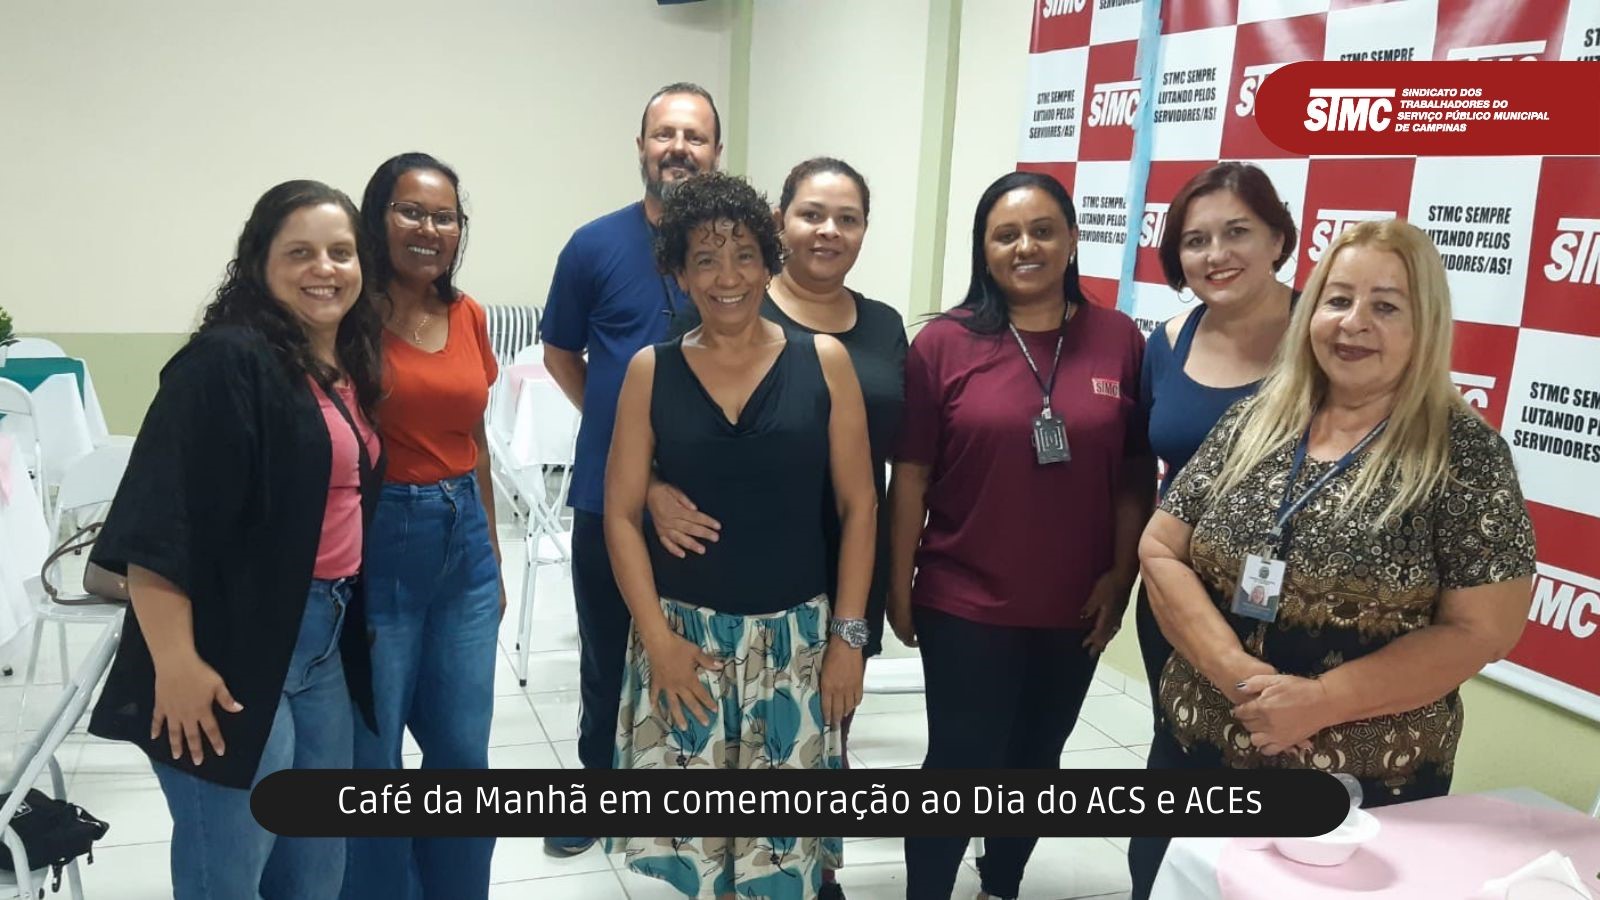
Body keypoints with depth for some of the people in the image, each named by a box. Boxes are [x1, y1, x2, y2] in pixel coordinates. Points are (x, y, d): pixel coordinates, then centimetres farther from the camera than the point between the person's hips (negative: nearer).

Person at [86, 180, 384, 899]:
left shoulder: (347, 367, 10)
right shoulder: (226, 361, -15)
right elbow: (156, 525, -21)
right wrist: (175, 664, -24)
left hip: (325, 636, 8)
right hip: (235, 646, -8)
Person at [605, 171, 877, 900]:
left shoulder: (823, 361, -2)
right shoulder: (651, 370, -1)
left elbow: (858, 506, 0)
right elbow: (621, 513, 0)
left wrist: (848, 634, -4)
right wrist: (657, 636, -8)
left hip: (795, 633, 0)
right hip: (684, 631, 1)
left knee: (783, 839, 5)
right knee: (689, 825, 7)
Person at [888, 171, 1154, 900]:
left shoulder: (1120, 340, -3)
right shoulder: (945, 341, -8)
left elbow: (1137, 473, 2)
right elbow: (910, 476, -5)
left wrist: (1121, 576, -1)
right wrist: (899, 587, -5)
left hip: (1074, 608, 3)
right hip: (964, 604, -3)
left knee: (1035, 762, 19)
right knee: (960, 766, 6)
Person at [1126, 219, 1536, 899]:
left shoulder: (1464, 452, -9)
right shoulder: (1253, 422, 1)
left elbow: (1481, 630, -12)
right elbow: (1160, 551, -1)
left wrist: (1320, 700, -20)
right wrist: (1239, 673, -16)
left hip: (1365, 786, -3)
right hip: (1195, 751, 4)